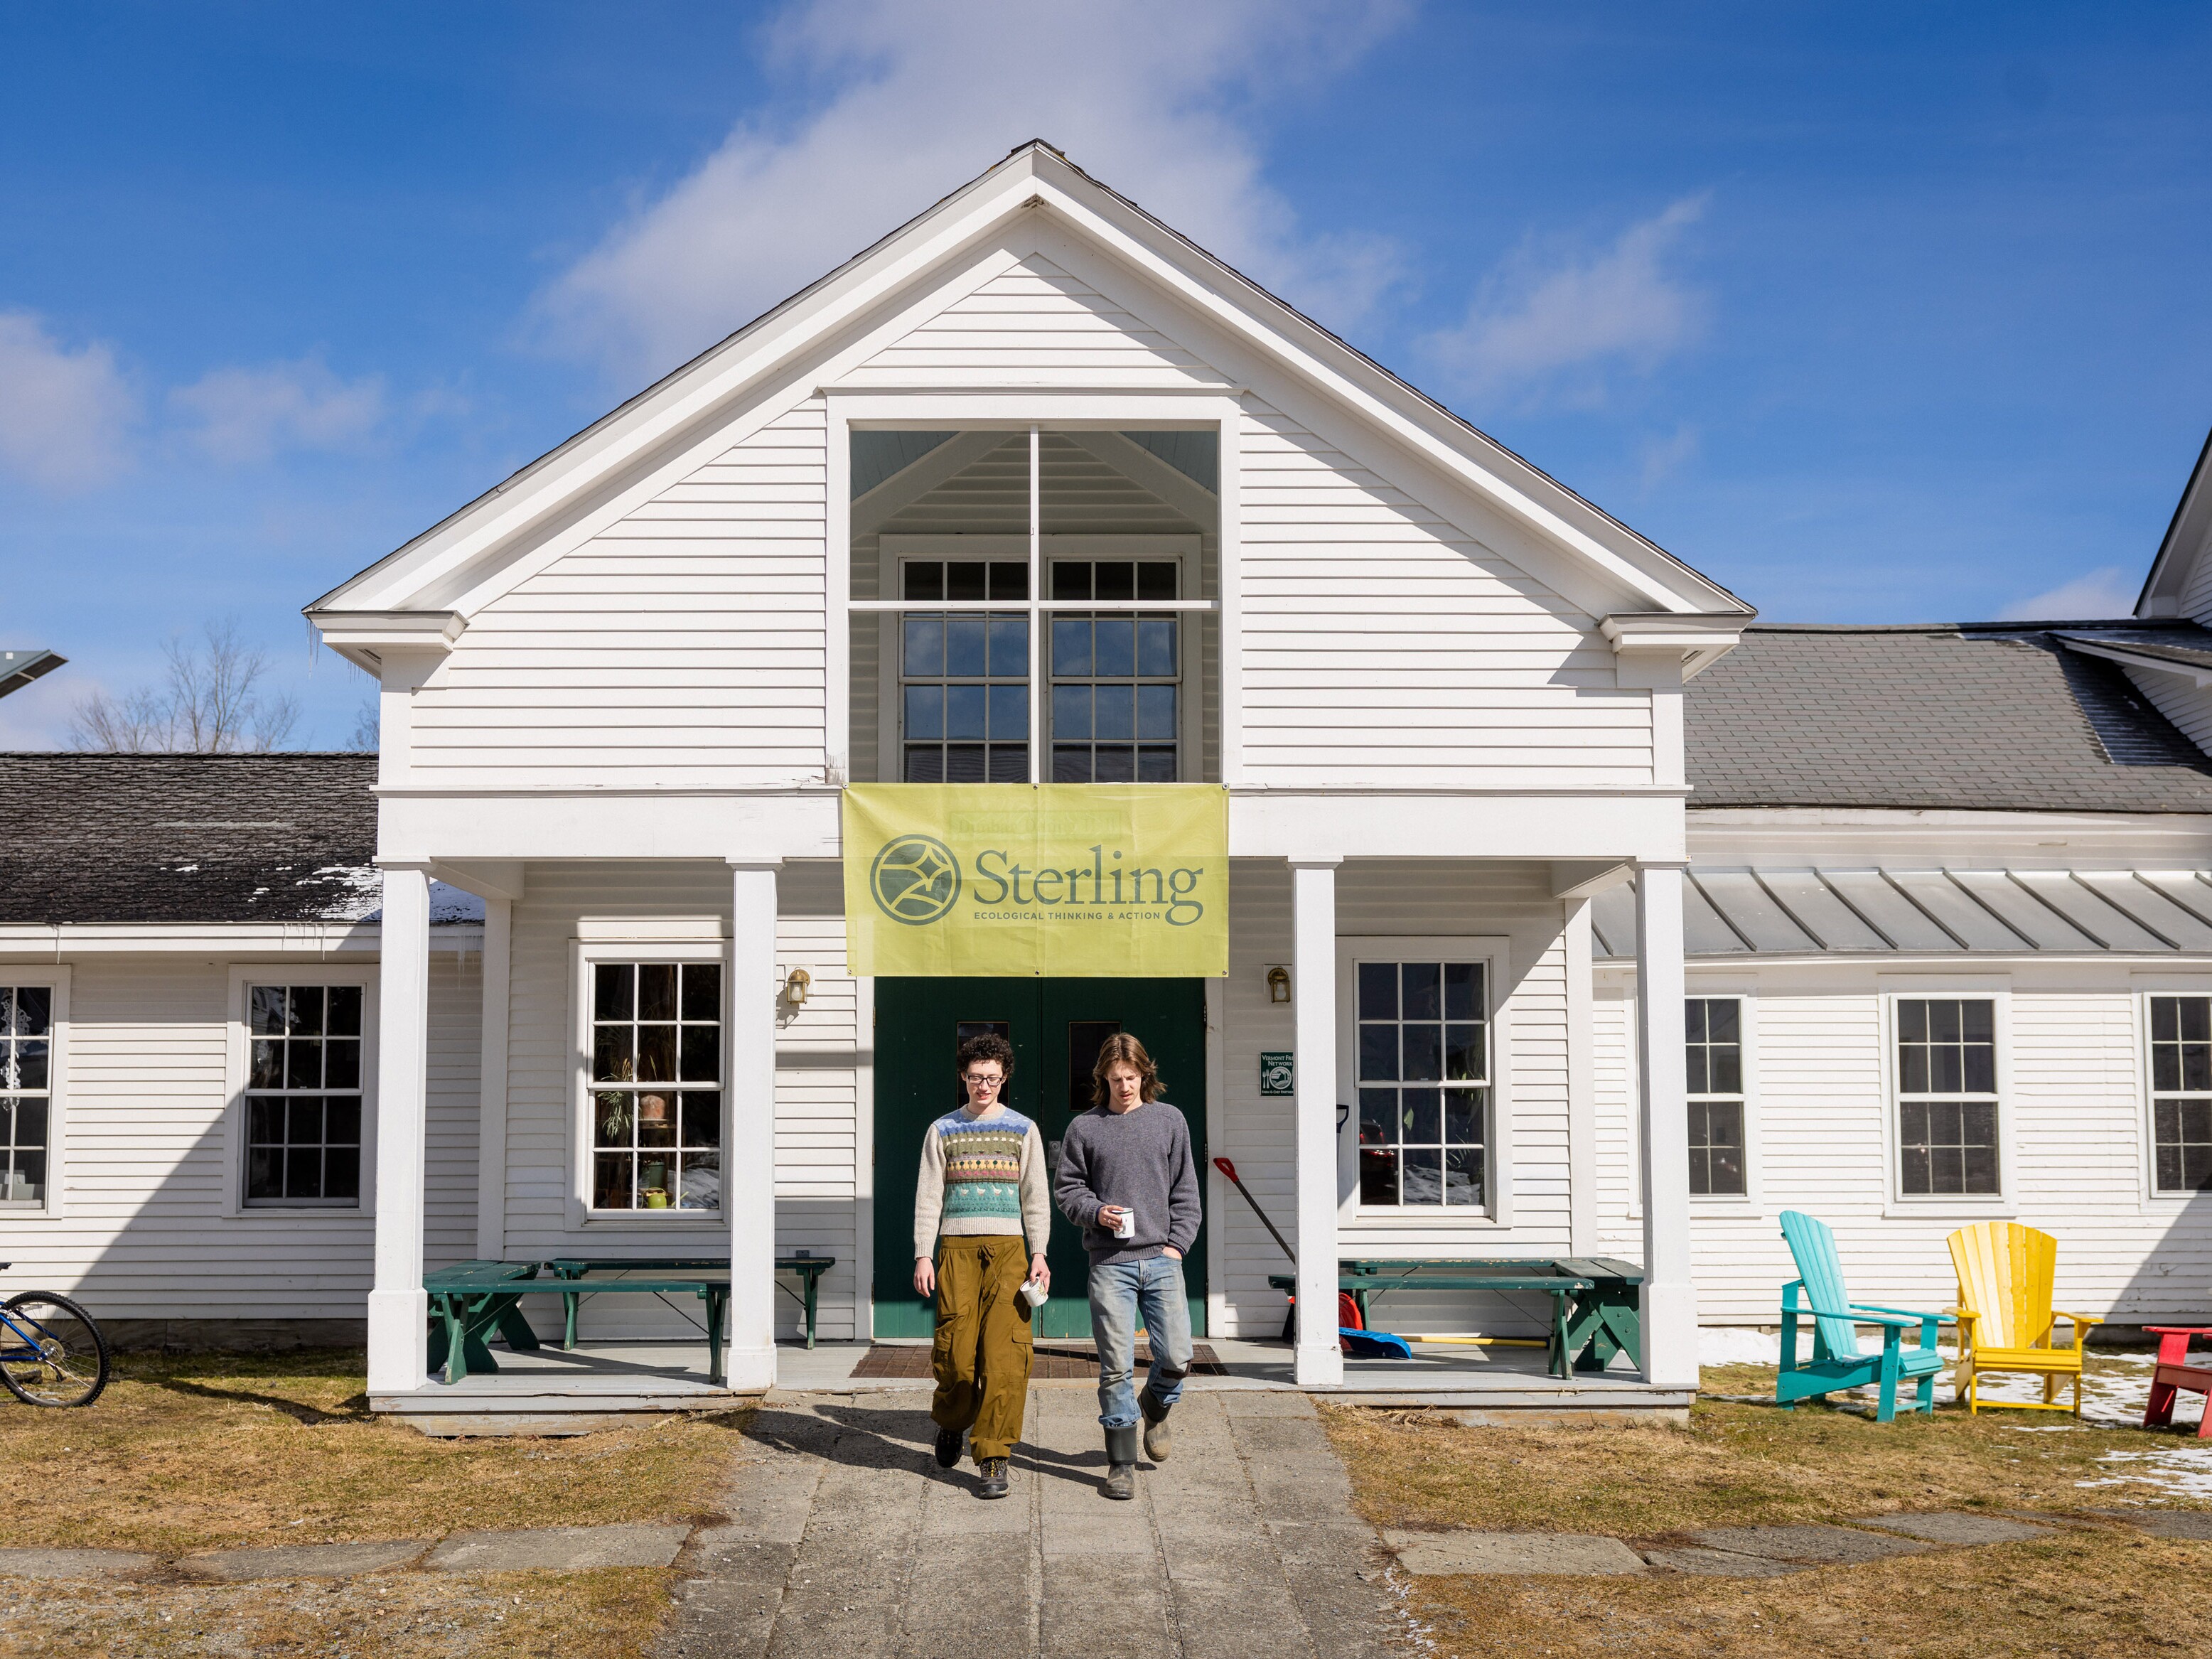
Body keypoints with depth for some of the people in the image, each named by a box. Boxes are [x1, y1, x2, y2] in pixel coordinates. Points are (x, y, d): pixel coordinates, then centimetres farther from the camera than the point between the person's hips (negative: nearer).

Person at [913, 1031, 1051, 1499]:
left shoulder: (1023, 1130, 12)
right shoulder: (943, 1130, 12)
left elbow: (1035, 1197, 10)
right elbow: (928, 1196, 9)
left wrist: (1039, 1254, 0)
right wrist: (923, 1255, 0)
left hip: (1008, 1249, 0)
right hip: (957, 1248, 0)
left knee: (1004, 1354, -10)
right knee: (956, 1350, -4)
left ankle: (993, 1457, -5)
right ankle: (951, 1423, 26)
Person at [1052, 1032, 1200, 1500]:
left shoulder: (1169, 1120, 10)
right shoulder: (1084, 1128, 6)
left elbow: (1185, 1190, 10)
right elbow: (1066, 1188, 9)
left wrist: (1176, 1243, 1)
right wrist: (1095, 1212, -9)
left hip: (1161, 1258, 1)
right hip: (1109, 1263, -1)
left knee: (1177, 1358, -3)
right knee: (1116, 1366, -2)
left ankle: (1155, 1408, 30)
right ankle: (1122, 1463, 10)